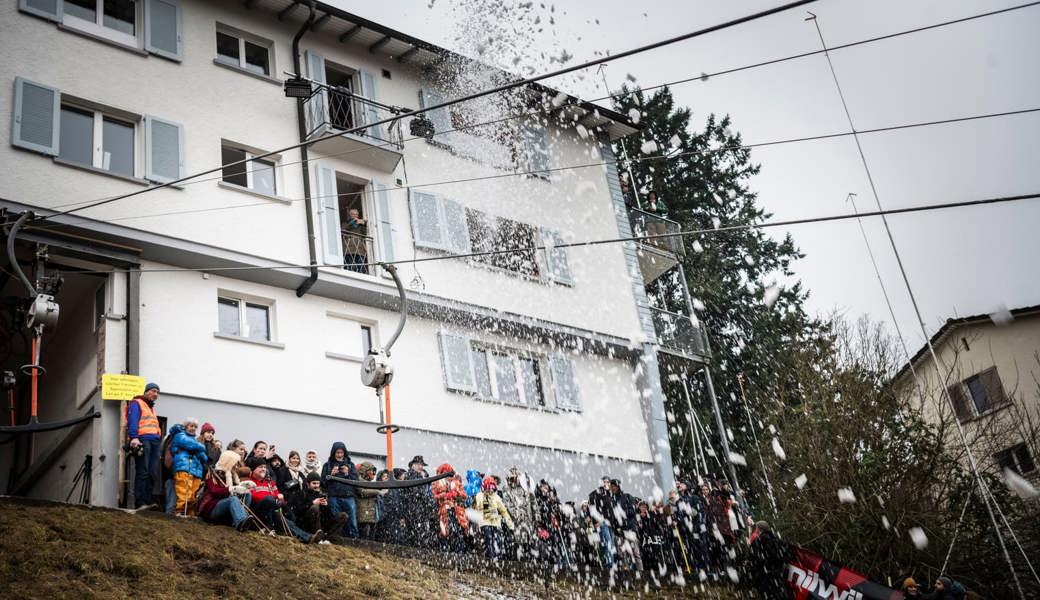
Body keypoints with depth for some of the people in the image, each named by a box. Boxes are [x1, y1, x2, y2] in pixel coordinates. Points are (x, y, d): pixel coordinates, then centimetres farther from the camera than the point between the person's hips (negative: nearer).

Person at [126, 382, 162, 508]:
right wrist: (134, 437, -23)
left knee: (153, 473, -1)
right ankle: (140, 503, -16)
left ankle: (147, 501, 0)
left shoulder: (152, 408, 32)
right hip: (142, 440, -8)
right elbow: (132, 421, -8)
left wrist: (159, 445, 19)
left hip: (155, 442, 8)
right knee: (142, 472, -13)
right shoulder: (136, 403, 7)